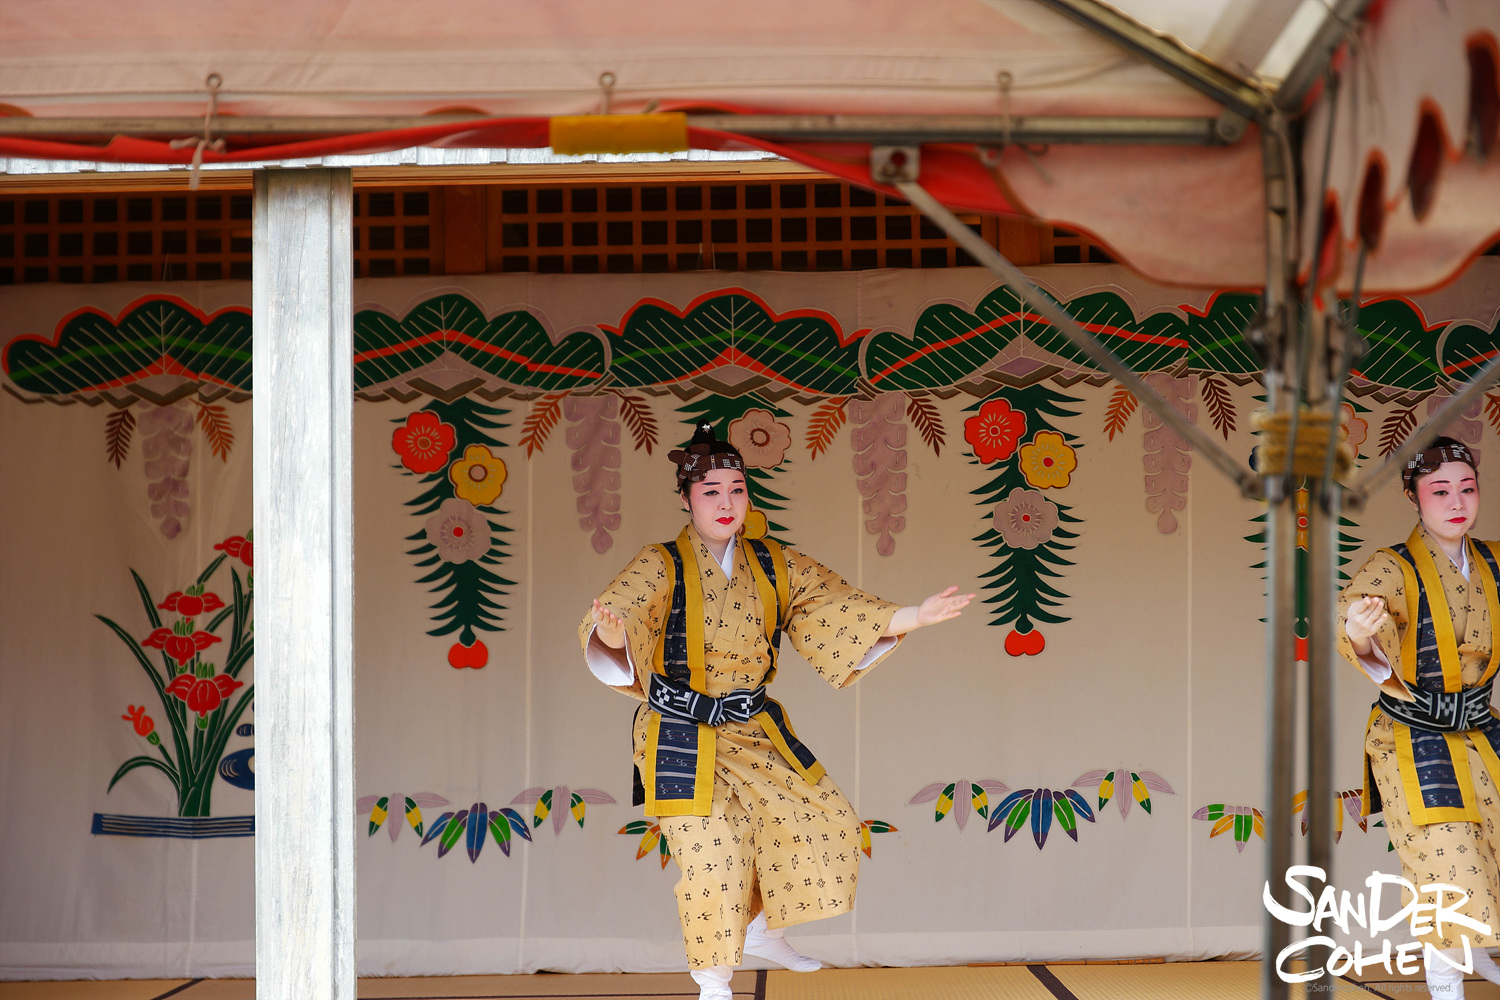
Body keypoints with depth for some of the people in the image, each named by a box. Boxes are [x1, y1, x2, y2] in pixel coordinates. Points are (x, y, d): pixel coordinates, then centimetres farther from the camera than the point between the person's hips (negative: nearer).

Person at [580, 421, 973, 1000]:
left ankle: (762, 931, 29)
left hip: (754, 733, 6)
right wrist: (613, 637, -53)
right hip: (683, 738, -6)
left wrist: (912, 618, -10)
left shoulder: (773, 566, 3)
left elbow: (836, 608, 2)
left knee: (826, 819, 8)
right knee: (713, 848, -12)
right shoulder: (662, 567, -12)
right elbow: (618, 610, -28)